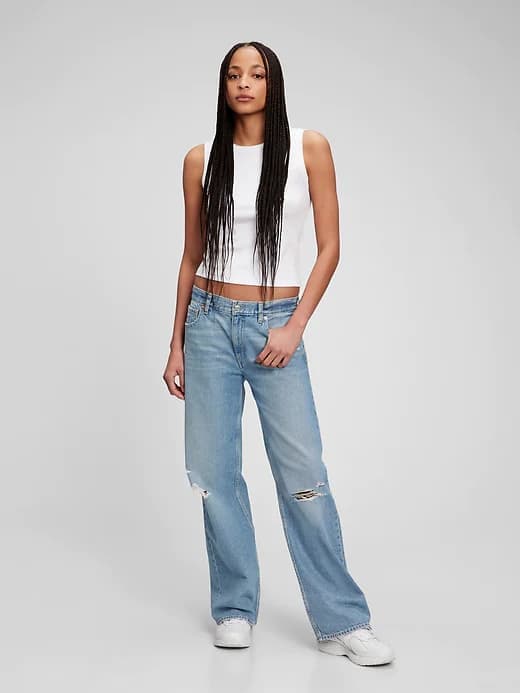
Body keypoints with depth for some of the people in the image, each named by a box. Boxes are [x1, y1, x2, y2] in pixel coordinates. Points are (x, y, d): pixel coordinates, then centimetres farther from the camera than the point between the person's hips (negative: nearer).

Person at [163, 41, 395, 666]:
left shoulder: (308, 148, 1)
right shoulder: (201, 159, 6)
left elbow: (329, 246, 1)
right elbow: (192, 256, 12)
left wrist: (295, 326, -8)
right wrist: (176, 345, 10)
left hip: (276, 325, -2)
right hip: (210, 322, 2)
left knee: (303, 474, -5)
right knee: (214, 471, 3)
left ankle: (341, 622, 5)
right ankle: (235, 608, 18)